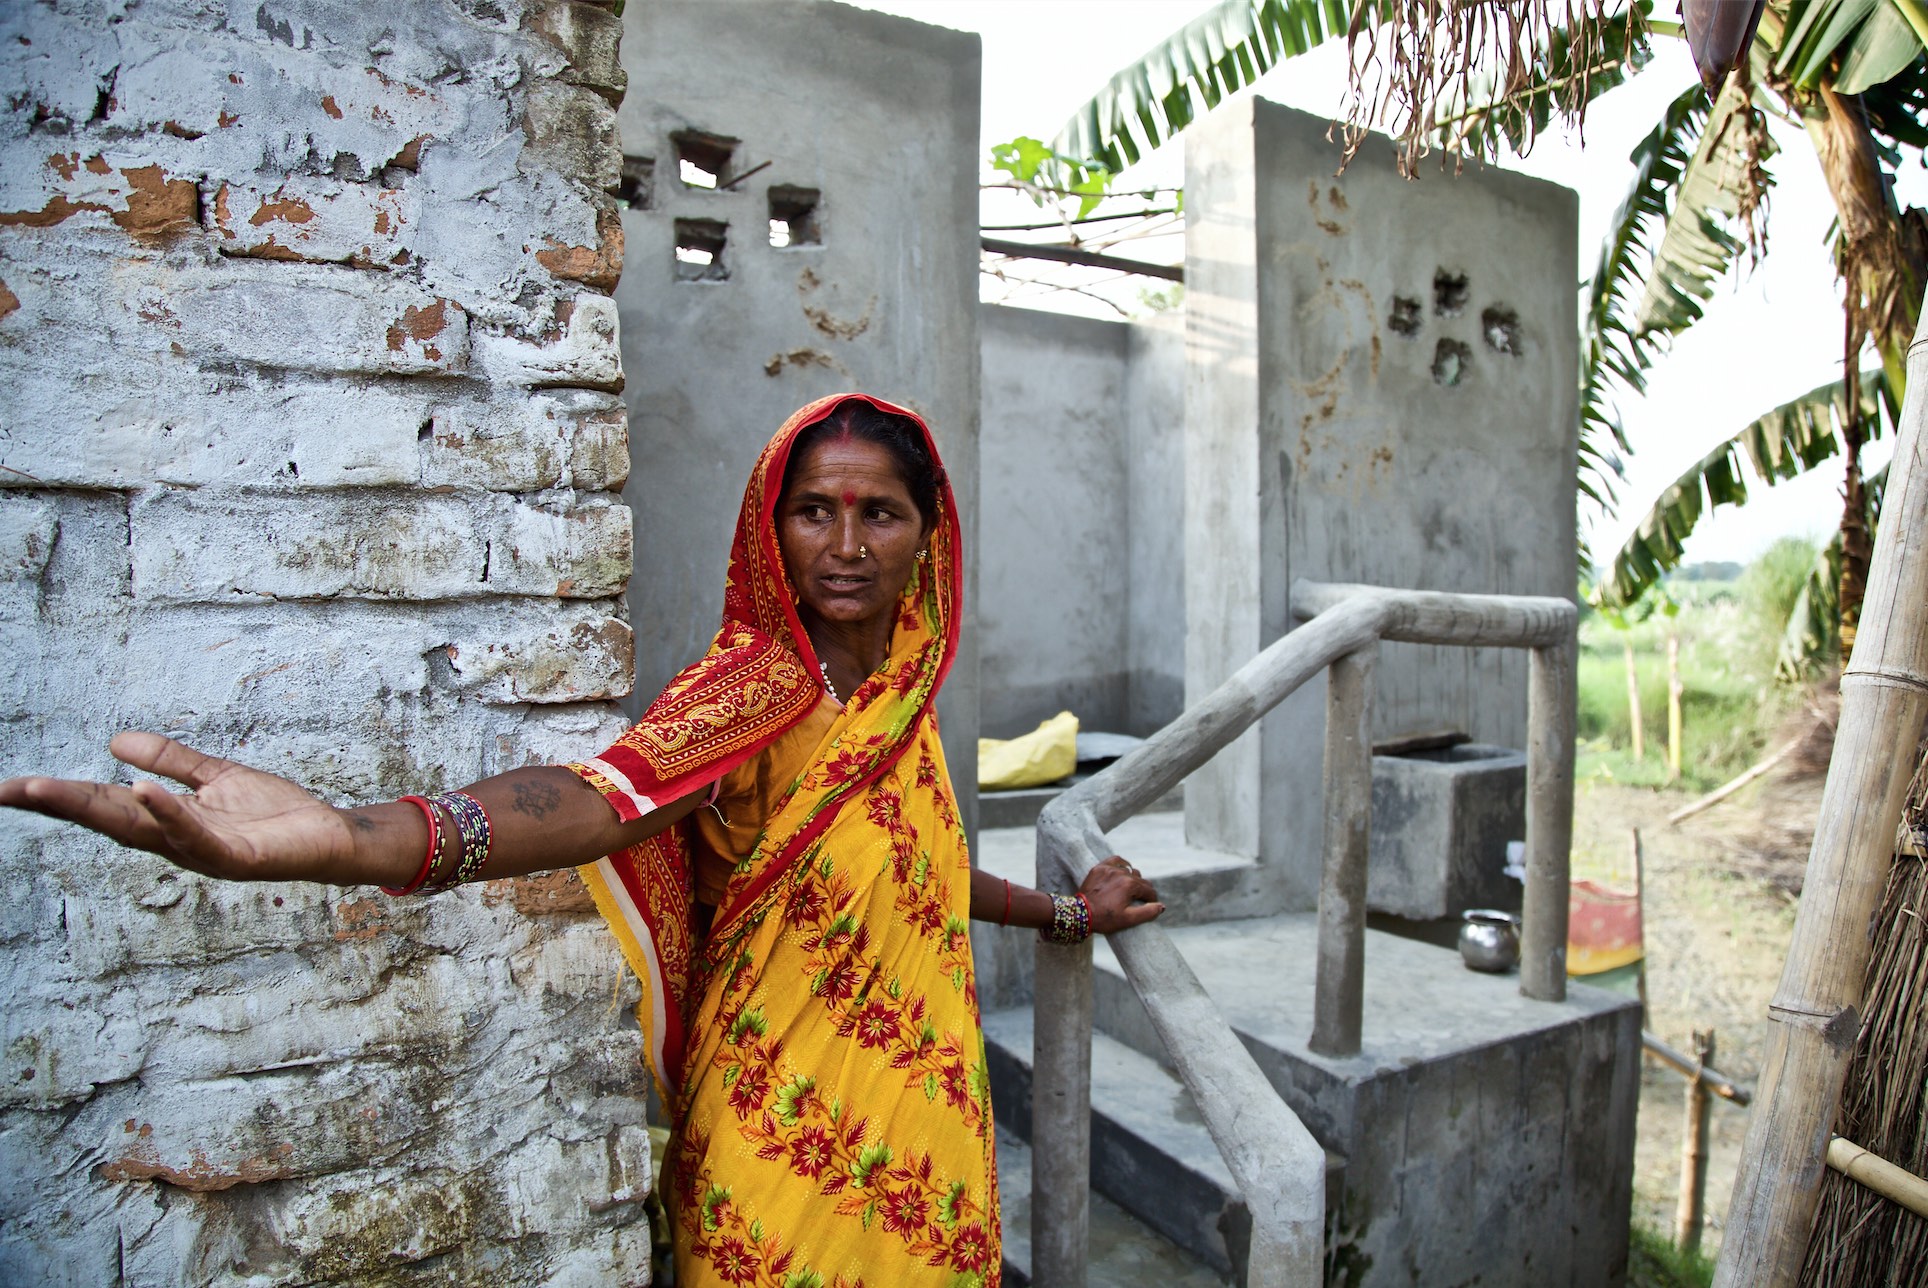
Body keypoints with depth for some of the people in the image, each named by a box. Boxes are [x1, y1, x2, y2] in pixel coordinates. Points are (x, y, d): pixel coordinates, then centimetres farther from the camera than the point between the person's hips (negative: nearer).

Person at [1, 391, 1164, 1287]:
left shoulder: (905, 692, 2)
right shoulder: (752, 690, -19)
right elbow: (600, 795, -38)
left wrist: (1060, 911, 27)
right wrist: (353, 839, -57)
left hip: (926, 1122, 6)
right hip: (789, 1143, -6)